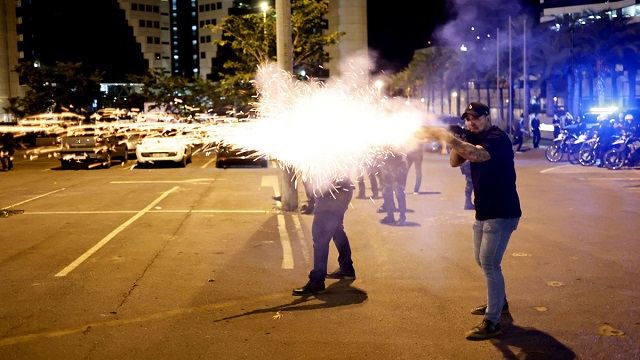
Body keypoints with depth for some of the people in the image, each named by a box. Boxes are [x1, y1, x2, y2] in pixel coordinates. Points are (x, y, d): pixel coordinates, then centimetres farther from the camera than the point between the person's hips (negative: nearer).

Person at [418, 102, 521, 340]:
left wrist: (446, 136, -36)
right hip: (484, 211, 10)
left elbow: (476, 155, -37)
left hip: (502, 213, -10)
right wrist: (455, 141, -11)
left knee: (489, 264, -12)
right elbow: (455, 162, 7)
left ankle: (492, 323, -6)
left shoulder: (497, 137, -18)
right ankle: (499, 302, 40)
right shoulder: (475, 139, 10)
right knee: (482, 260, 20)